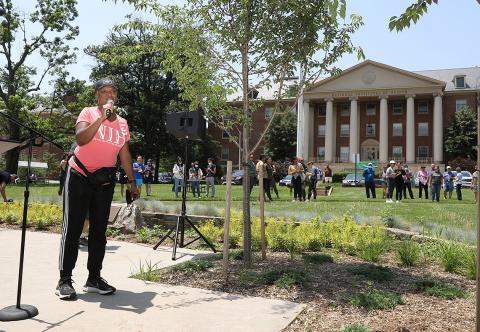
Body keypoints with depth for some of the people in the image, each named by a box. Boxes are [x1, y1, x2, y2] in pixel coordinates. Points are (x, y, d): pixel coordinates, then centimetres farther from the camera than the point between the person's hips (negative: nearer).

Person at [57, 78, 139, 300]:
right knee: (72, 228, -4)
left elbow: (125, 155, 13)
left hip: (105, 181, 5)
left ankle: (94, 279, 14)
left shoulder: (122, 123, 9)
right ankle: (64, 280, 2)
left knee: (99, 230, 6)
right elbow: (80, 139, -22)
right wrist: (102, 117, -27)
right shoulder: (88, 113, -5)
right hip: (80, 177, -4)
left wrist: (132, 182, 12)